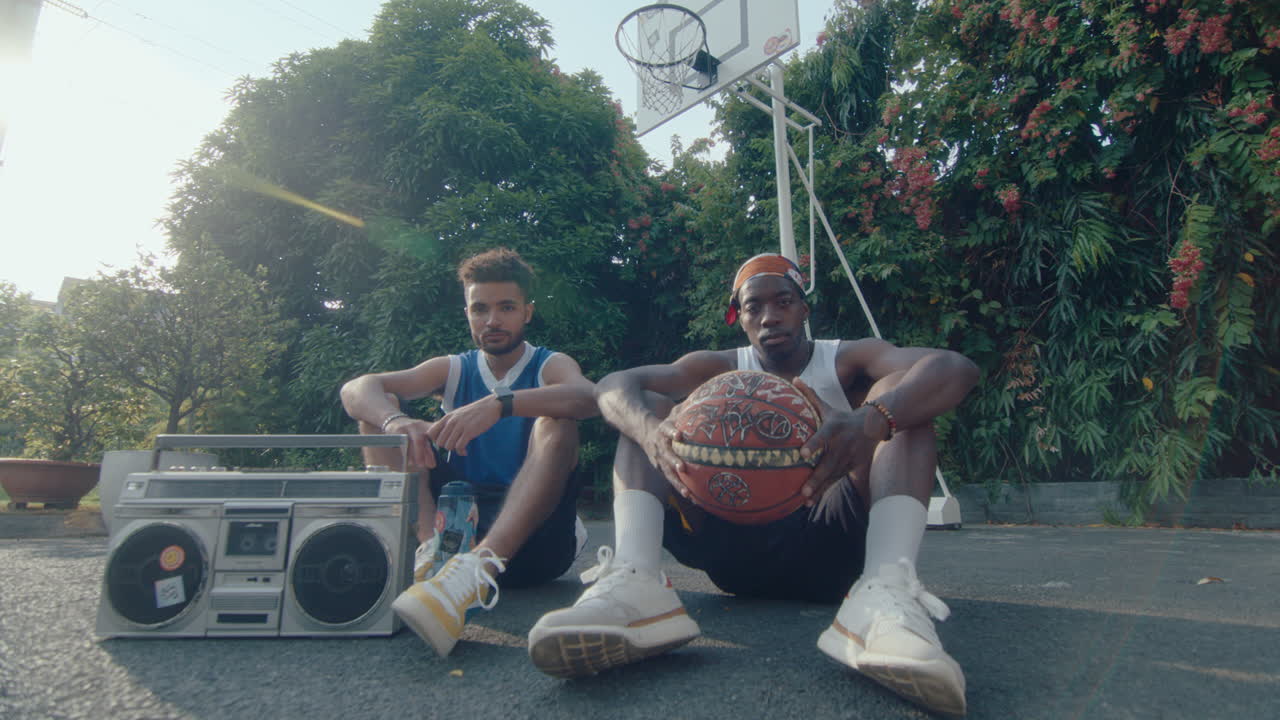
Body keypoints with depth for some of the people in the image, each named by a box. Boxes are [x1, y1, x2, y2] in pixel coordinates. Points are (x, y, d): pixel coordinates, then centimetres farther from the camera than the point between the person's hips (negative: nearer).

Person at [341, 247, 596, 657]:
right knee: (379, 413, -5)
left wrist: (498, 404, -37)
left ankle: (480, 568, -46)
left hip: (530, 539, -3)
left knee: (555, 422, -26)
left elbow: (587, 397, -23)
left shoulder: (549, 366, 3)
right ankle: (432, 550, -28)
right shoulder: (453, 370, 11)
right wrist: (395, 421, -28)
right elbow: (356, 390, -5)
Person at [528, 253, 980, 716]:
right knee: (647, 409, -8)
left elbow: (957, 368, -16)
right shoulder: (721, 370, 9)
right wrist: (651, 430, -33)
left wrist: (872, 420, -38)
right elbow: (613, 386, -8)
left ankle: (887, 591, -41)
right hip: (736, 544, 2)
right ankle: (633, 581, -35)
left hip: (827, 547, -1)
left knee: (900, 396, -16)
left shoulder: (847, 361, 6)